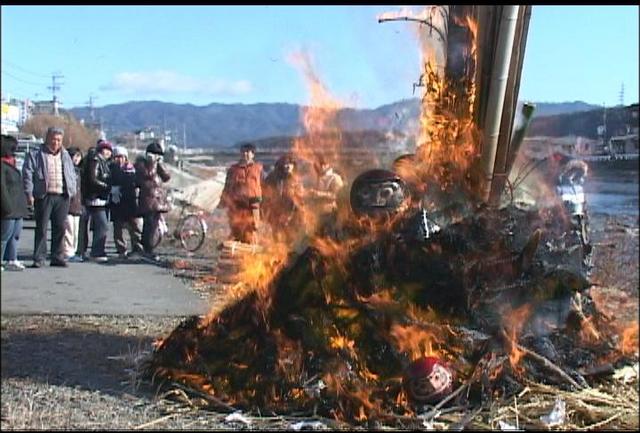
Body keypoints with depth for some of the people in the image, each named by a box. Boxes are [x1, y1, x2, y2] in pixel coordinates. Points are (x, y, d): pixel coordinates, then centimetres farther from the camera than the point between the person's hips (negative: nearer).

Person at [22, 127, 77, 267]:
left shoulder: (65, 155, 18)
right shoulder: (36, 154, 3)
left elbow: (72, 175, 22)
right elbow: (27, 174, -3)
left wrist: (72, 191, 10)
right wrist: (29, 193, -11)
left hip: (62, 197, 4)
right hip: (44, 196, -4)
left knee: (60, 228, 6)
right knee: (41, 228, -3)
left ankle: (57, 257, 13)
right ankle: (38, 259, 2)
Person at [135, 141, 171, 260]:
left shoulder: (157, 164, 18)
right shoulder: (141, 163, -2)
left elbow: (167, 177, 7)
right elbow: (148, 174, -19)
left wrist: (160, 164, -1)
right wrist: (152, 163, -17)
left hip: (158, 199, 8)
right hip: (147, 198, -8)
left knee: (153, 225, 9)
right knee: (149, 225, -12)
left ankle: (145, 250, 16)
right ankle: (148, 251, -11)